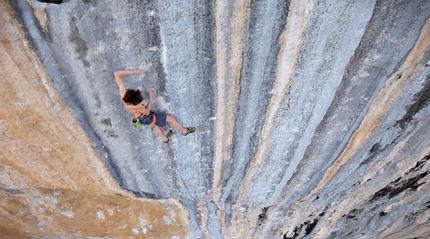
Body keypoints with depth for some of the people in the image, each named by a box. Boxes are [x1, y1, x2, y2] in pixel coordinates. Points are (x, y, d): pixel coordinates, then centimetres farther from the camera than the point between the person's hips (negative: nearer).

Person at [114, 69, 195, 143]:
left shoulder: (122, 91, -32)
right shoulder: (137, 107, -44)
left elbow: (116, 74, -23)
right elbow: (147, 112, -21)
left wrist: (134, 72, -31)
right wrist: (151, 98, -16)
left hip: (141, 117, 8)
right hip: (146, 118, -8)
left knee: (157, 123, 34)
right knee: (170, 117, 5)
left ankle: (164, 138, 59)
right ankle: (184, 131, 29)